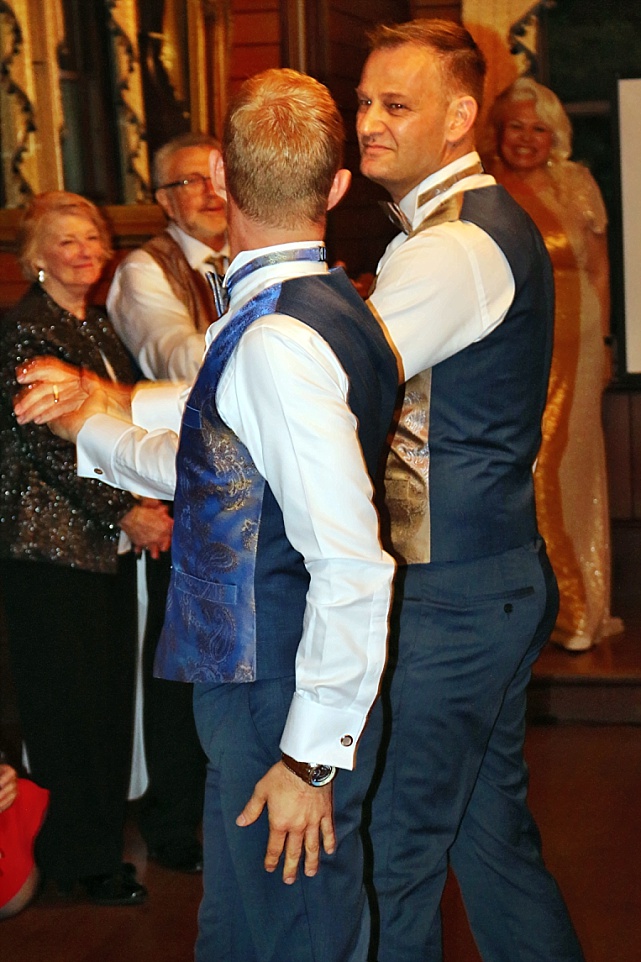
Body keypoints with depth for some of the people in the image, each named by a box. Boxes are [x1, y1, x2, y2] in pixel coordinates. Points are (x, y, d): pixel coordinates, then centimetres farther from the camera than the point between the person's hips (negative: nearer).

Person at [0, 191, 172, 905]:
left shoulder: (98, 325, 14)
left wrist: (145, 504, 5)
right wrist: (127, 514, -15)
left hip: (108, 542, 8)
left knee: (109, 694, 9)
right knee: (68, 701, -1)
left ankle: (102, 843, 19)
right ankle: (76, 861, 10)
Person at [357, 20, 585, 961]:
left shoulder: (451, 249, -20)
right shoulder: (486, 223, 14)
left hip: (450, 599, -10)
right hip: (493, 578, 10)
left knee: (392, 848, 0)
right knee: (490, 832, 18)